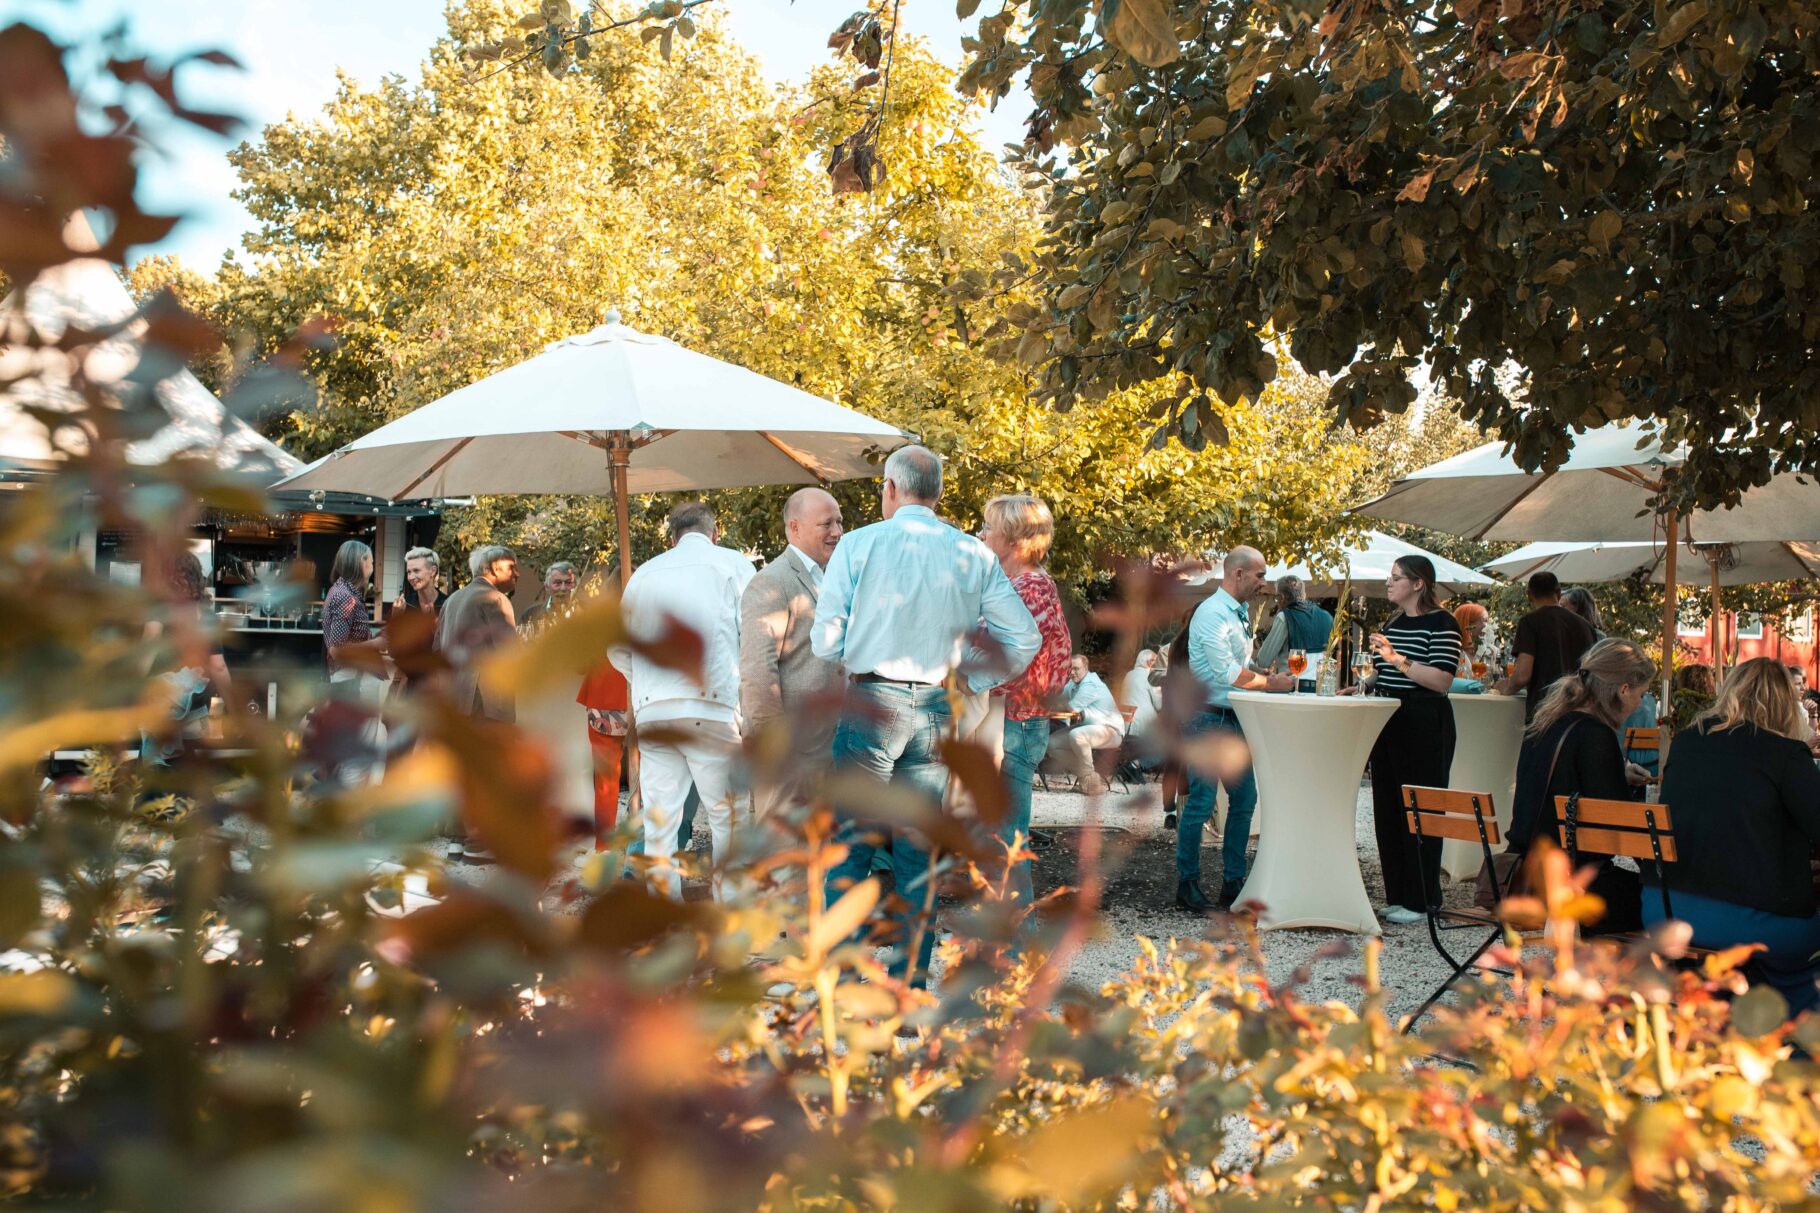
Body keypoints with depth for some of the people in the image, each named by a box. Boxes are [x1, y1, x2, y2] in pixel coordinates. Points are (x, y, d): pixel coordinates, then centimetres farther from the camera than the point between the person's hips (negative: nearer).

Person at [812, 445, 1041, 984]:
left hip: (872, 704, -3)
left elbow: (827, 640, -3)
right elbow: (1024, 637, 3)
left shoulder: (860, 544, -4)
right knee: (918, 852, 10)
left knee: (850, 846, 3)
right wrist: (971, 681, 15)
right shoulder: (974, 554, 5)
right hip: (935, 711, 3)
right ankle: (910, 980, 12)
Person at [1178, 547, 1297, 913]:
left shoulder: (1240, 612, 16)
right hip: (1209, 719, -9)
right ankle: (1187, 887, 3)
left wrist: (1267, 676, 8)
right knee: (1201, 803, -6)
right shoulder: (1212, 613, -15)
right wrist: (1272, 683, -12)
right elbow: (1226, 672, -21)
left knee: (1244, 799, 9)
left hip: (1236, 719, 10)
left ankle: (1233, 884, 17)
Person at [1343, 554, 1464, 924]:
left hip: (1423, 727, -8)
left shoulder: (1441, 624, -9)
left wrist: (1399, 660, -25)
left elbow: (1441, 681, -19)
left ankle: (1420, 902, 4)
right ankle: (1396, 896, 18)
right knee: (1388, 808, 9)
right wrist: (1360, 687, 8)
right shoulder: (1392, 622, 15)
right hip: (1388, 723, 8)